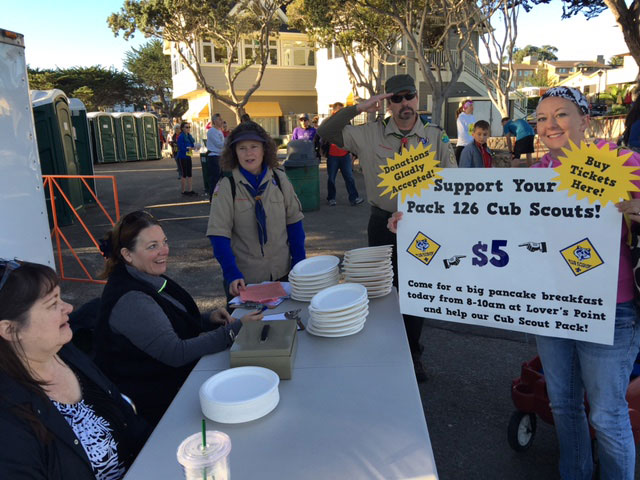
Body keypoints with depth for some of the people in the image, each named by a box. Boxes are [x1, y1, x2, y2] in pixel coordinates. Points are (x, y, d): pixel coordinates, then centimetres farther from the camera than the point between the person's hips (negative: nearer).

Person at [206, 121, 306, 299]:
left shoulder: (279, 179, -3)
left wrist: (299, 264, 0)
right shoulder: (226, 187, -12)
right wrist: (232, 275, -23)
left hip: (282, 273, 3)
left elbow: (294, 222, 2)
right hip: (244, 279, -3)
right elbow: (219, 236, -14)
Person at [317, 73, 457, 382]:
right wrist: (358, 108, -13)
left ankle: (412, 354, 33)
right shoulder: (370, 134, -2)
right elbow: (325, 133, -4)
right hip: (383, 223, 0)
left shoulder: (436, 137, -1)